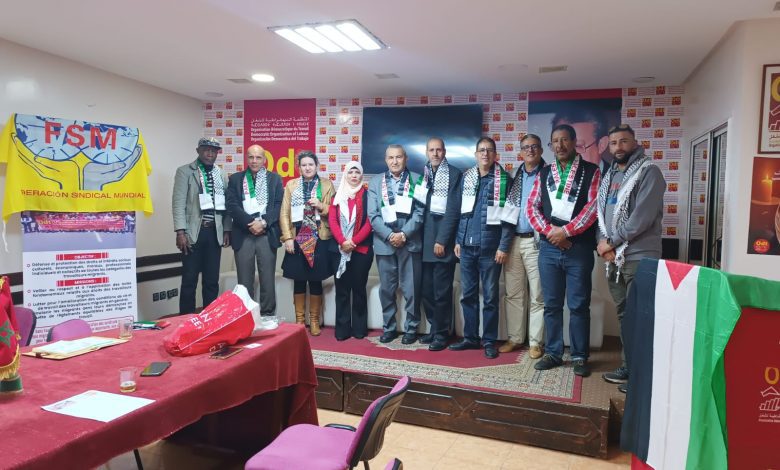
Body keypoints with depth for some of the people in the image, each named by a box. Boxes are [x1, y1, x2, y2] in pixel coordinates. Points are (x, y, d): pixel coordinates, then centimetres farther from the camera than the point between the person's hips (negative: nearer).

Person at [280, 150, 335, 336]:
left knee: (315, 281, 4)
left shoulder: (327, 185, 6)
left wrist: (320, 206, -15)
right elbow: (284, 213, 4)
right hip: (297, 240, 1)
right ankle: (299, 320, 17)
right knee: (299, 281, 5)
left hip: (319, 240, -1)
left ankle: (314, 320, 16)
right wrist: (287, 238, -5)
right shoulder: (291, 185, 9)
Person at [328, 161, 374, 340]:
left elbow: (369, 222, -5)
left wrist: (353, 241, -15)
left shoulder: (366, 195, 3)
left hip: (361, 248, -2)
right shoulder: (338, 196, 12)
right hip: (340, 248, 2)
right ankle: (342, 329, 10)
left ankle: (359, 328, 12)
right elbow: (332, 220, 2)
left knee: (359, 288, 4)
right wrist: (342, 241, -13)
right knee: (342, 289, 3)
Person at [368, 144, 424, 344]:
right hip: (384, 243, 2)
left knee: (411, 289, 4)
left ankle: (411, 328, 17)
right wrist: (389, 235, -12)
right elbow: (373, 215, 0)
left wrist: (404, 234, -14)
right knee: (386, 289, 9)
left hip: (410, 242, -2)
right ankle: (388, 327, 22)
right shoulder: (375, 182, 8)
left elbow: (419, 212, -4)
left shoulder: (417, 180, 3)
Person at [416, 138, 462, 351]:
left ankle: (441, 334, 11)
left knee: (441, 290, -1)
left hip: (443, 240, -5)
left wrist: (442, 240, -13)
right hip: (425, 239, 5)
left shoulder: (454, 174, -3)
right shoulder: (422, 175, 12)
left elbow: (453, 210, -9)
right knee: (427, 289, 9)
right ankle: (434, 329, 23)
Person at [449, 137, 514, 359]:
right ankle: (470, 337, 20)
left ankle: (489, 341, 12)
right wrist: (458, 240, 7)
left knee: (490, 296, 3)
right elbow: (460, 211, 13)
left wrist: (504, 246, -10)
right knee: (468, 294, 9)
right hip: (467, 246, 4)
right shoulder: (466, 177, 11)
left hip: (490, 247, -4)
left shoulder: (505, 179, -1)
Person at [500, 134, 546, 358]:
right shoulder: (514, 175, 14)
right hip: (513, 240, 4)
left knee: (537, 295, 1)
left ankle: (535, 342, 10)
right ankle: (515, 338, 18)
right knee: (513, 293, 8)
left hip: (535, 241, -4)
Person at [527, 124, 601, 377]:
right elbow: (532, 206, 5)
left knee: (578, 305, 2)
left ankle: (580, 356, 15)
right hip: (548, 247, 3)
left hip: (579, 248, -3)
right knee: (551, 304, 9)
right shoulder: (544, 173, 12)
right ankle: (553, 353, 19)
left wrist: (566, 231, -14)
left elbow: (593, 206, -9)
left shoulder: (591, 171, 2)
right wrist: (549, 231, -9)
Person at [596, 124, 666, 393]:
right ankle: (629, 366, 25)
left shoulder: (648, 172, -5)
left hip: (639, 257, -7)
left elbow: (642, 217, -15)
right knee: (623, 315, 14)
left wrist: (611, 242, -10)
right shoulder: (609, 176, 17)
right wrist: (604, 244, -3)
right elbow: (601, 213, 14)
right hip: (614, 258, 7)